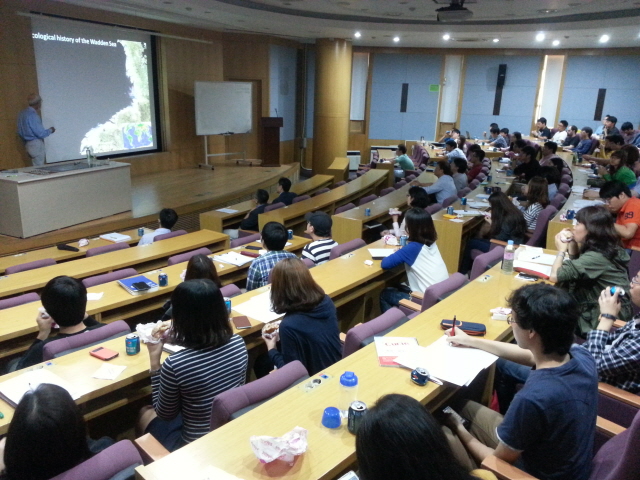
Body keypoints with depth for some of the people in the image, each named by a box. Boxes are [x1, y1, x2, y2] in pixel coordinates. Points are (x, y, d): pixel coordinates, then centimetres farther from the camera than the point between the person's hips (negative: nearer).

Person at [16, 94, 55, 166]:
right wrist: (50, 130, -1)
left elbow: (20, 132, 16)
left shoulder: (22, 113, 9)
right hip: (36, 144, -9)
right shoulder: (32, 115, -19)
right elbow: (40, 133, -19)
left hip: (28, 144, 9)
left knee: (35, 167, 15)